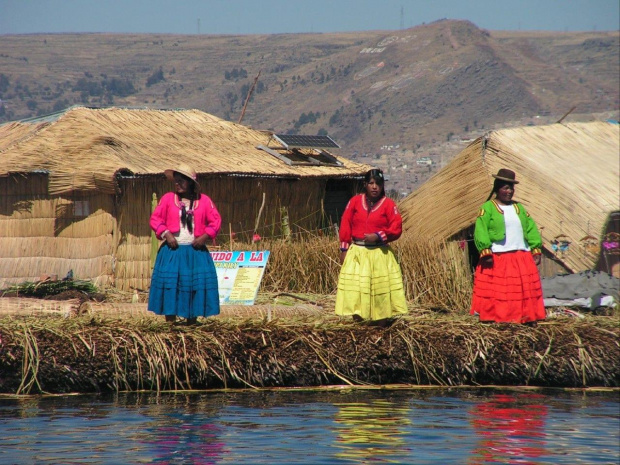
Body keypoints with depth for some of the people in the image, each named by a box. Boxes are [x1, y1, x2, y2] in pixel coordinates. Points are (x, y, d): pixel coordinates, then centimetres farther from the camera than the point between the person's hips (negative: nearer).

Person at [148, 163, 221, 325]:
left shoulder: (204, 201, 6)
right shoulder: (168, 198, 6)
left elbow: (215, 220, 6)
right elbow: (155, 219, 3)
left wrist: (206, 236, -9)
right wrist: (165, 233, -12)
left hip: (196, 251, 1)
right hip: (173, 250, -1)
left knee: (196, 285, 0)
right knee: (170, 285, -6)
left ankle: (192, 321, 10)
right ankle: (170, 322, -1)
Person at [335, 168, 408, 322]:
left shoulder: (388, 204, 1)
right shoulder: (355, 202, 6)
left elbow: (396, 229, -4)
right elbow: (345, 226, 6)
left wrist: (378, 236, -16)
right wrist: (344, 249, 1)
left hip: (380, 253, -1)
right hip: (357, 252, 1)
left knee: (381, 289, 1)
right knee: (355, 290, -3)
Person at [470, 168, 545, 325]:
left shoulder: (519, 208, 17)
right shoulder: (487, 208, 0)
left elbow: (531, 229, 17)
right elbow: (480, 231, -10)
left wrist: (536, 250, 7)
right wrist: (486, 252, -20)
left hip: (522, 258, 5)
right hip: (497, 258, -5)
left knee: (527, 291, 4)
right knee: (496, 293, -6)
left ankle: (530, 319, 8)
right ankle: (492, 320, -3)